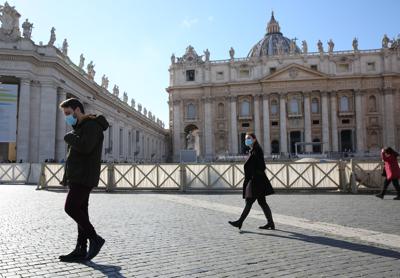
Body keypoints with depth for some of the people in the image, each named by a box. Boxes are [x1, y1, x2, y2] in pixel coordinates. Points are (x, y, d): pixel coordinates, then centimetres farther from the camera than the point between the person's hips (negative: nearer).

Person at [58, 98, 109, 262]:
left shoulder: (92, 125, -9)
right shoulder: (80, 127, 22)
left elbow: (85, 146, -27)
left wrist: (69, 137, -9)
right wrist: (67, 178, 20)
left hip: (84, 177, -10)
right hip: (77, 178, 10)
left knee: (71, 207, -15)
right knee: (80, 211, 7)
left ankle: (95, 238, -5)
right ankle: (81, 250, 10)